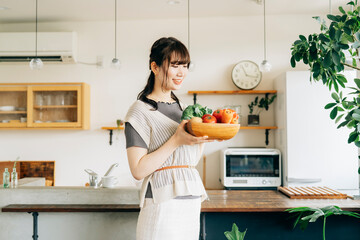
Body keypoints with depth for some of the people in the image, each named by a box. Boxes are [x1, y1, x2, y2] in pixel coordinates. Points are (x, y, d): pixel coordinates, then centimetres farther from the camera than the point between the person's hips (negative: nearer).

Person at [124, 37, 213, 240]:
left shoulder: (182, 108, 12)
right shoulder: (140, 111, -9)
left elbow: (192, 161, 13)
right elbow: (138, 170, -17)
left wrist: (204, 136, -2)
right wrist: (176, 140, -21)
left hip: (192, 202, 7)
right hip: (163, 205, -7)